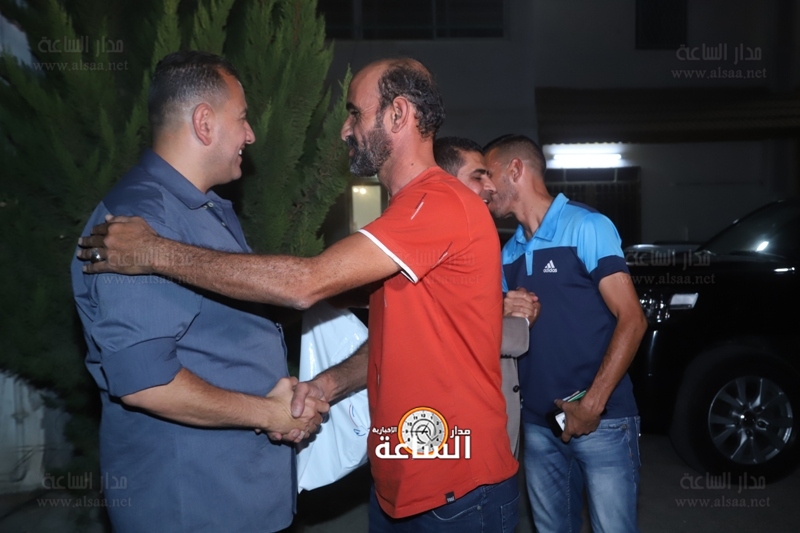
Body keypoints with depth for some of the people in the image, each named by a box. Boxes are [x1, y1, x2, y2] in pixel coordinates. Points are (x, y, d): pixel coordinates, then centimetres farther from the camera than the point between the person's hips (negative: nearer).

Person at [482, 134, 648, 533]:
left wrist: (592, 404, -17)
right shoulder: (509, 253, 12)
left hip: (601, 421, -6)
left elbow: (631, 319, -13)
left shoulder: (586, 226, -7)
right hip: (538, 423, 6)